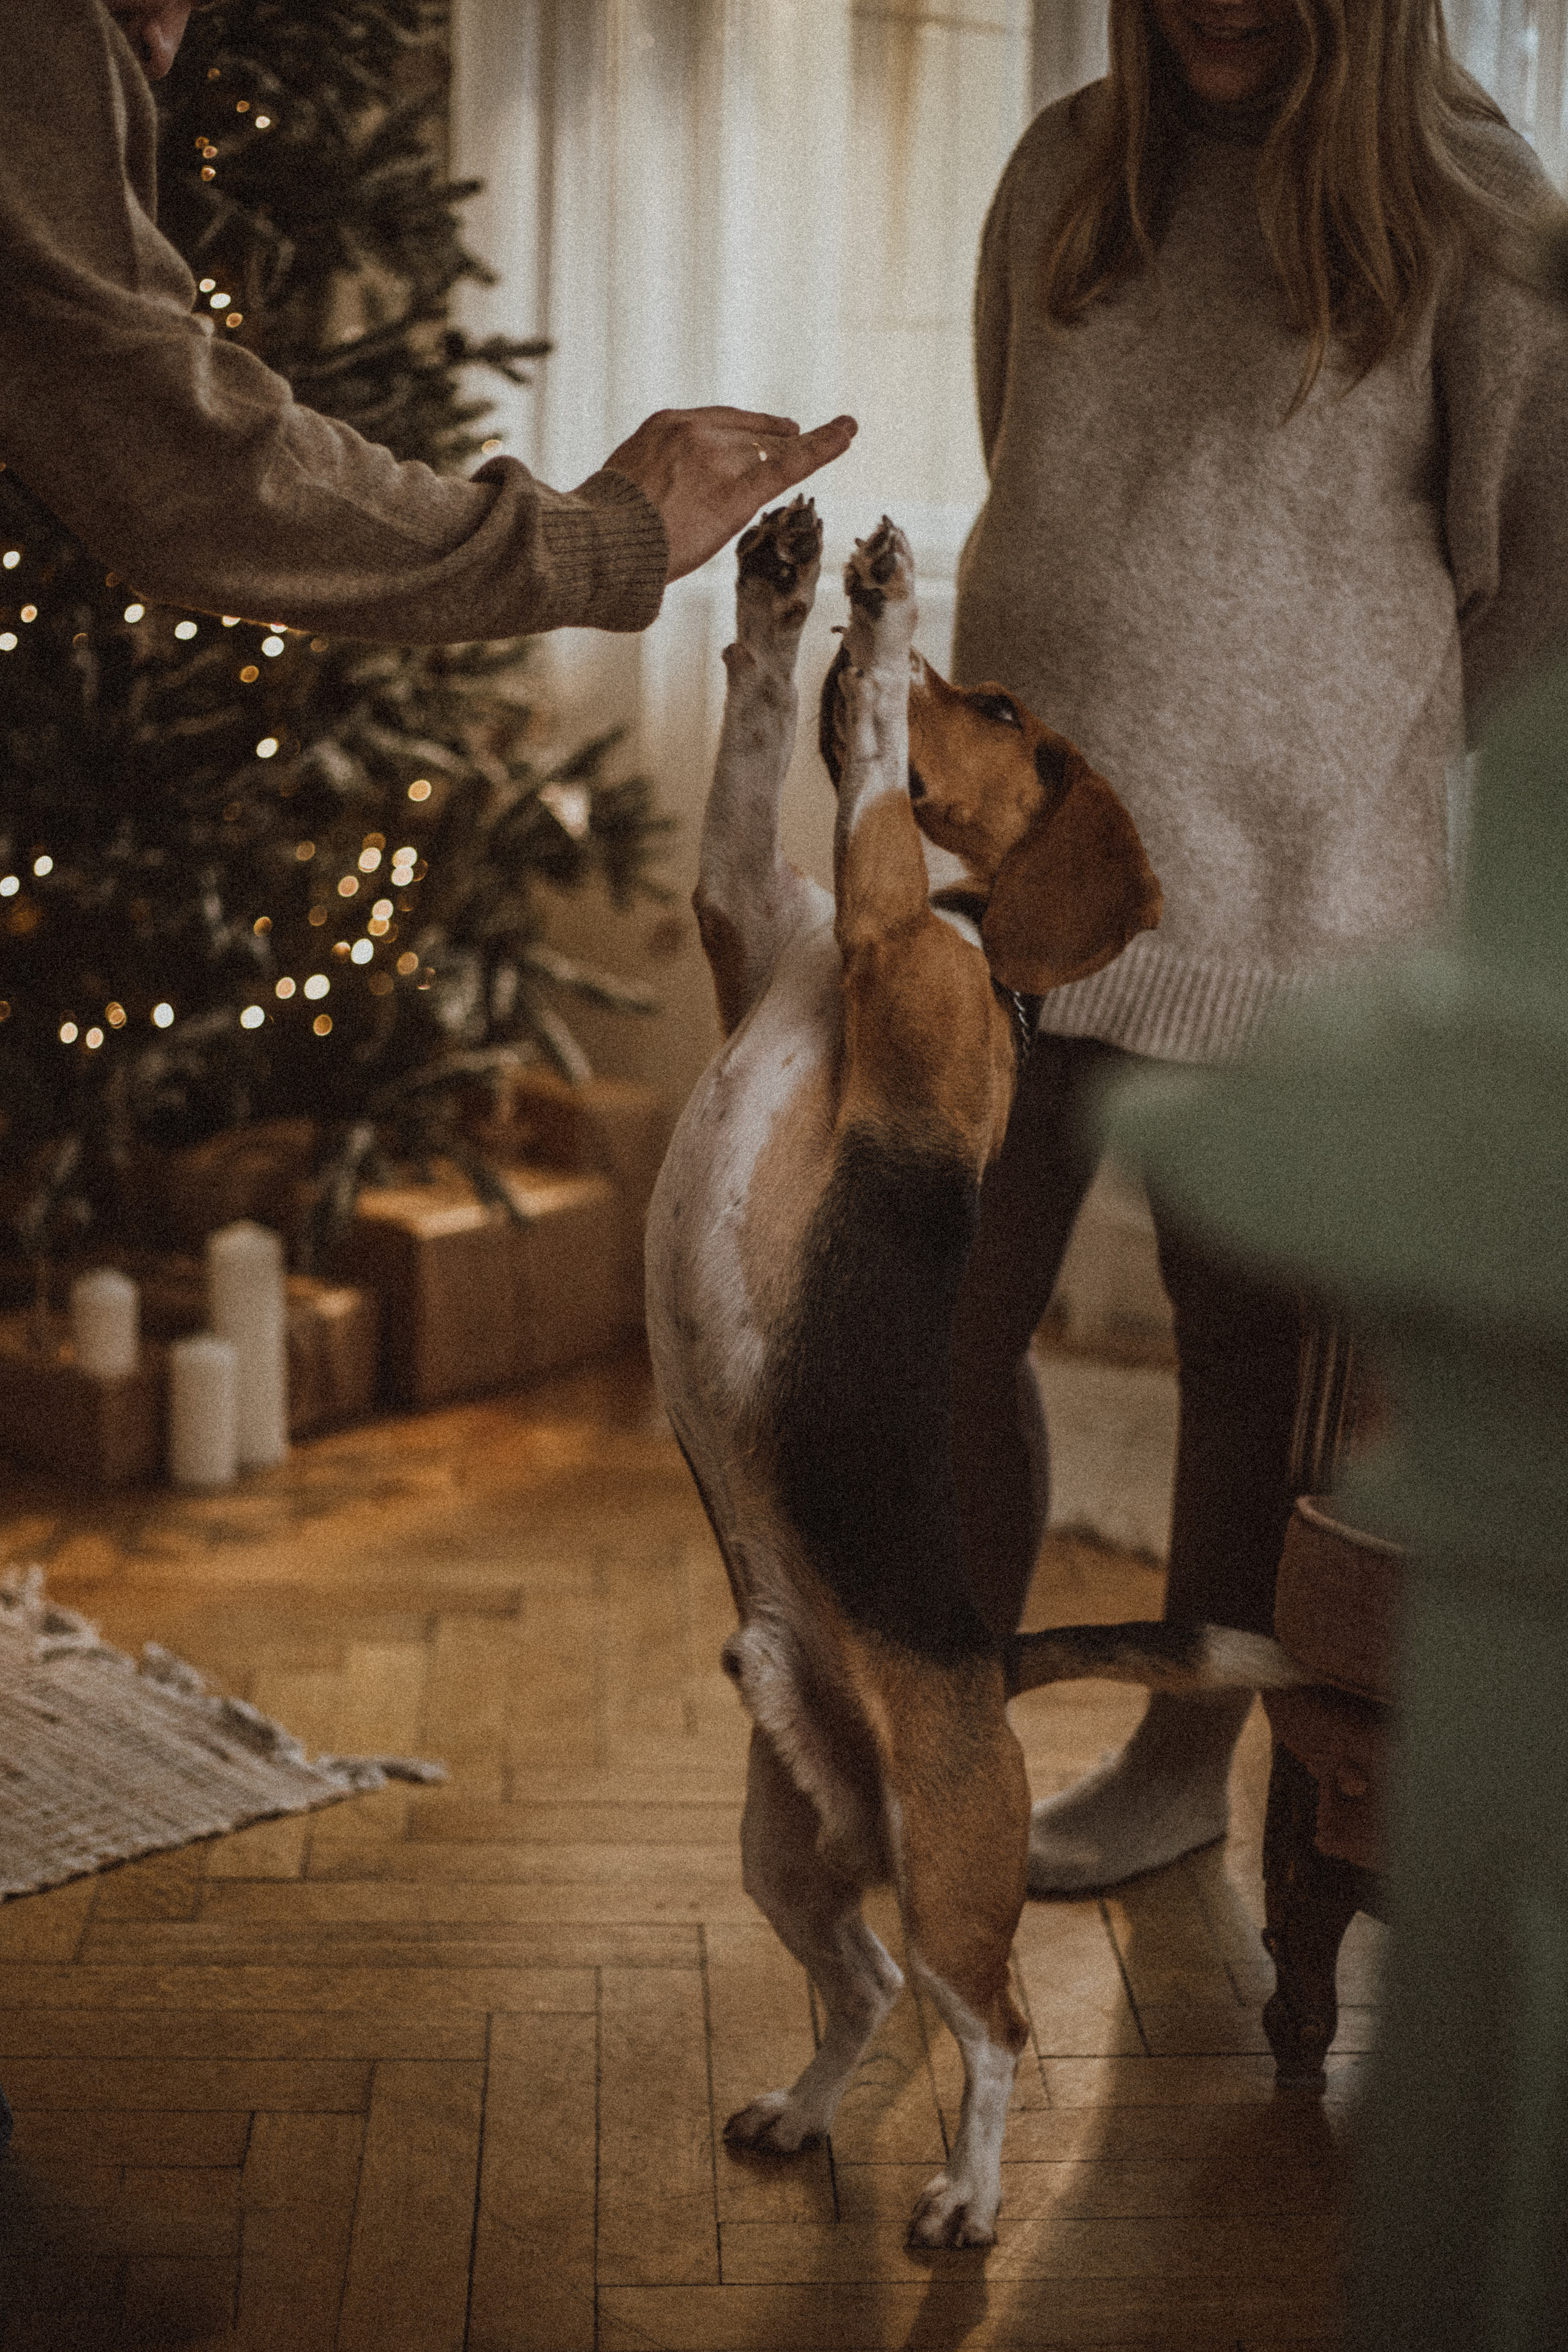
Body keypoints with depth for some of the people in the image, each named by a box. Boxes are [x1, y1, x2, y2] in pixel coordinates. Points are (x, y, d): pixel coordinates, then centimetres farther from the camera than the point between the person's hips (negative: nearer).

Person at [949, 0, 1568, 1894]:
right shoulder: (1069, 171, 9)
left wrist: (1348, 751, 6)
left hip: (1273, 885, -3)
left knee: (1241, 1334, 8)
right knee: (944, 1319, 4)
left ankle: (1190, 1755, 25)